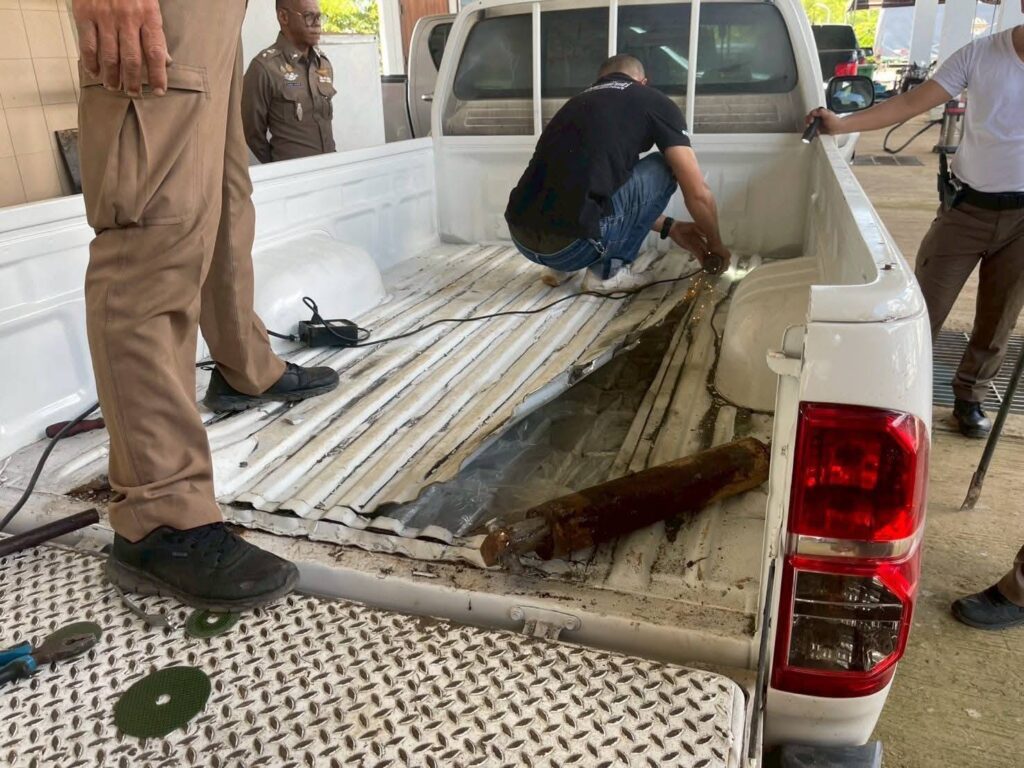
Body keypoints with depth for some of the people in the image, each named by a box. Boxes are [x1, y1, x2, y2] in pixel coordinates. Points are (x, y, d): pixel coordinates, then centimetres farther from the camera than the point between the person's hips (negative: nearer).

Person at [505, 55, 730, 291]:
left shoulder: (580, 101, 29)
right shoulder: (657, 102, 11)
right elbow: (698, 194, 7)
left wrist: (670, 227, 44)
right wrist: (715, 244, 27)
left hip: (522, 238, 7)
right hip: (570, 244, -7)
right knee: (662, 169, 16)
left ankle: (558, 266, 22)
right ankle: (606, 271, 12)